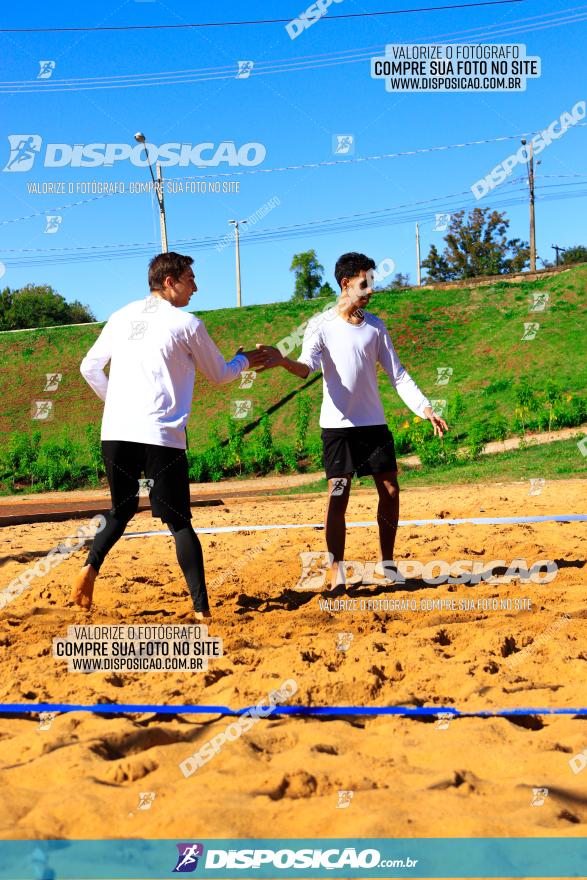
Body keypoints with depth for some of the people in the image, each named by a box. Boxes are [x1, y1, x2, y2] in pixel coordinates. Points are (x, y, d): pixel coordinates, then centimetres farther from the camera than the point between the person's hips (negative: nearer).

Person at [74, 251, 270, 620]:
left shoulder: (123, 316, 14)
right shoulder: (187, 323, 0)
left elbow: (89, 367, 19)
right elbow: (219, 375, 13)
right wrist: (244, 360, 33)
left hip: (115, 433, 4)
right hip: (160, 435, -4)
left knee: (122, 510, 21)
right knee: (179, 522, 2)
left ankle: (91, 568, -1)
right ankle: (201, 608, -1)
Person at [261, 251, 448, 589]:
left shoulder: (376, 325, 8)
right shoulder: (321, 325, -4)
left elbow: (398, 374, 8)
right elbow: (307, 367, -19)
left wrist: (425, 408, -2)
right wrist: (284, 362, -41)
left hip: (375, 423, 4)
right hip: (338, 425, -4)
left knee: (391, 491, 5)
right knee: (338, 497, -7)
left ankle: (388, 562, 20)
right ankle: (337, 573, -1)